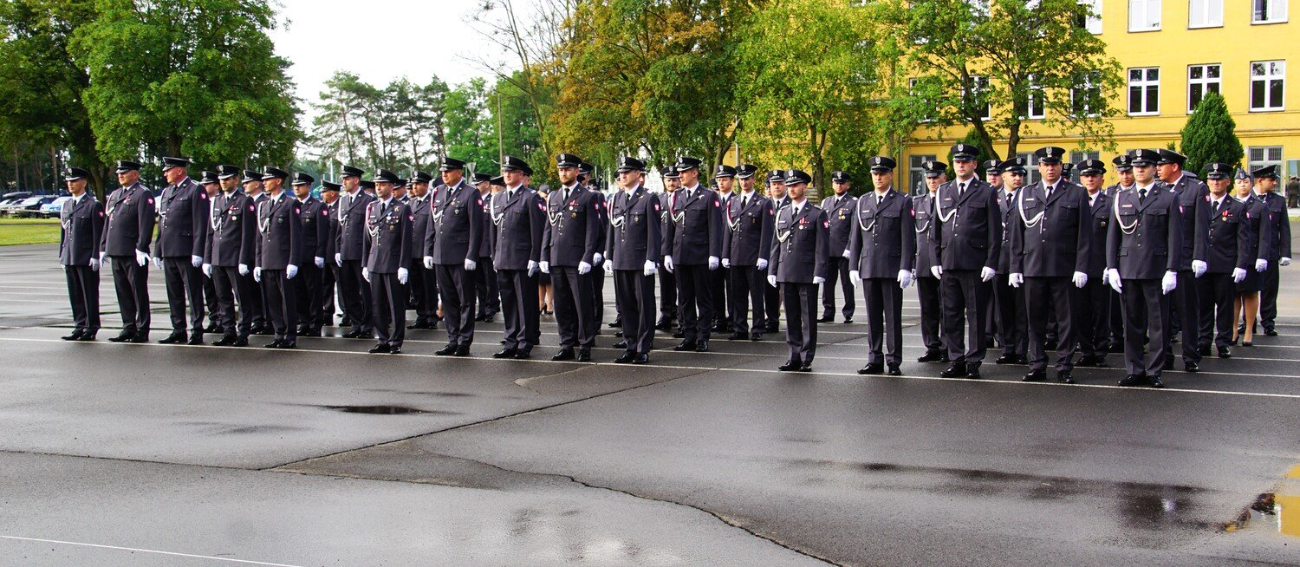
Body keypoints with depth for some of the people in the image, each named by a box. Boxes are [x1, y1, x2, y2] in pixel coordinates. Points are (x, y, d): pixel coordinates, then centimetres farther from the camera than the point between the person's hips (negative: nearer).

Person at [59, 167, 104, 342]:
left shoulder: (94, 205, -5)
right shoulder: (66, 206, 15)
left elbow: (98, 233, -9)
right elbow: (63, 232, 19)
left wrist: (95, 257, -14)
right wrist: (62, 255, 15)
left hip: (87, 259, -6)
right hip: (69, 258, 6)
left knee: (90, 294, 0)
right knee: (75, 295, 9)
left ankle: (91, 329, 5)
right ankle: (79, 327, 15)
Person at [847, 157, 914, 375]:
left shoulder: (903, 202, 1)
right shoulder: (862, 202, 13)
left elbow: (908, 238, -4)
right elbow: (855, 237, 13)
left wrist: (906, 268, -11)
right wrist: (853, 266, 7)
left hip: (892, 269, -4)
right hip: (868, 268, 4)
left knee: (893, 316, 0)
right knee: (872, 316, 7)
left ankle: (894, 361, 5)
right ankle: (875, 360, 13)